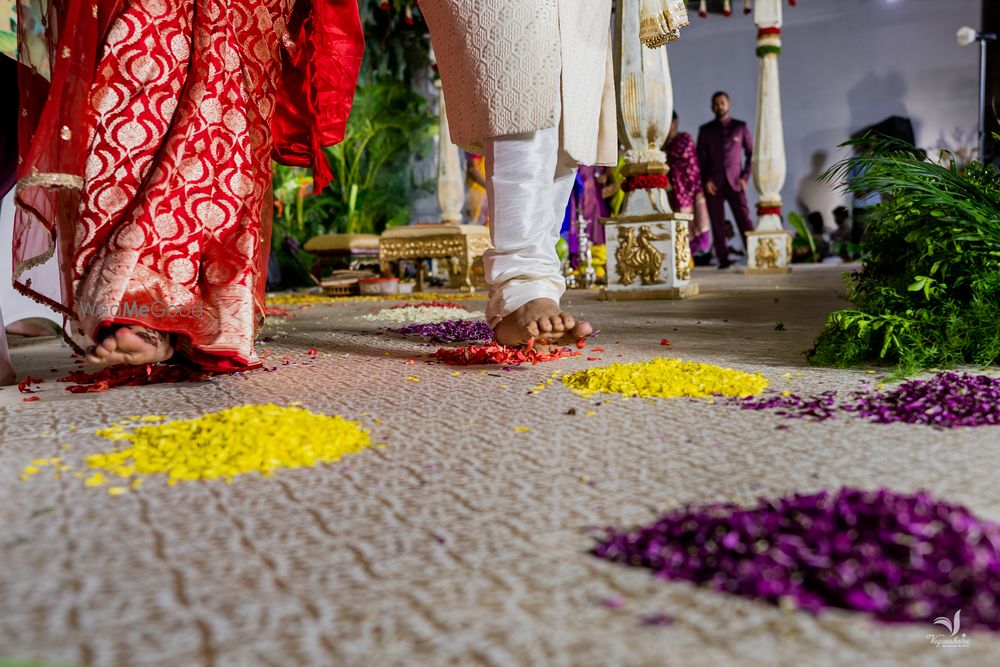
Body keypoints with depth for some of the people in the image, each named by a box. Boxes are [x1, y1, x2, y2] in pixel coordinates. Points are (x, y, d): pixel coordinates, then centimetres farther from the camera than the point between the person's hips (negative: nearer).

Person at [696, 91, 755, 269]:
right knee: (717, 222, -2)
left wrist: (745, 177, 0)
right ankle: (723, 259, 2)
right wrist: (705, 180, -5)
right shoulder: (705, 130, 10)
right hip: (713, 184, 1)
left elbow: (751, 153, 10)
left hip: (735, 182, -1)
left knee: (744, 219, -8)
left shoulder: (740, 127, 9)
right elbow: (700, 158, 7)